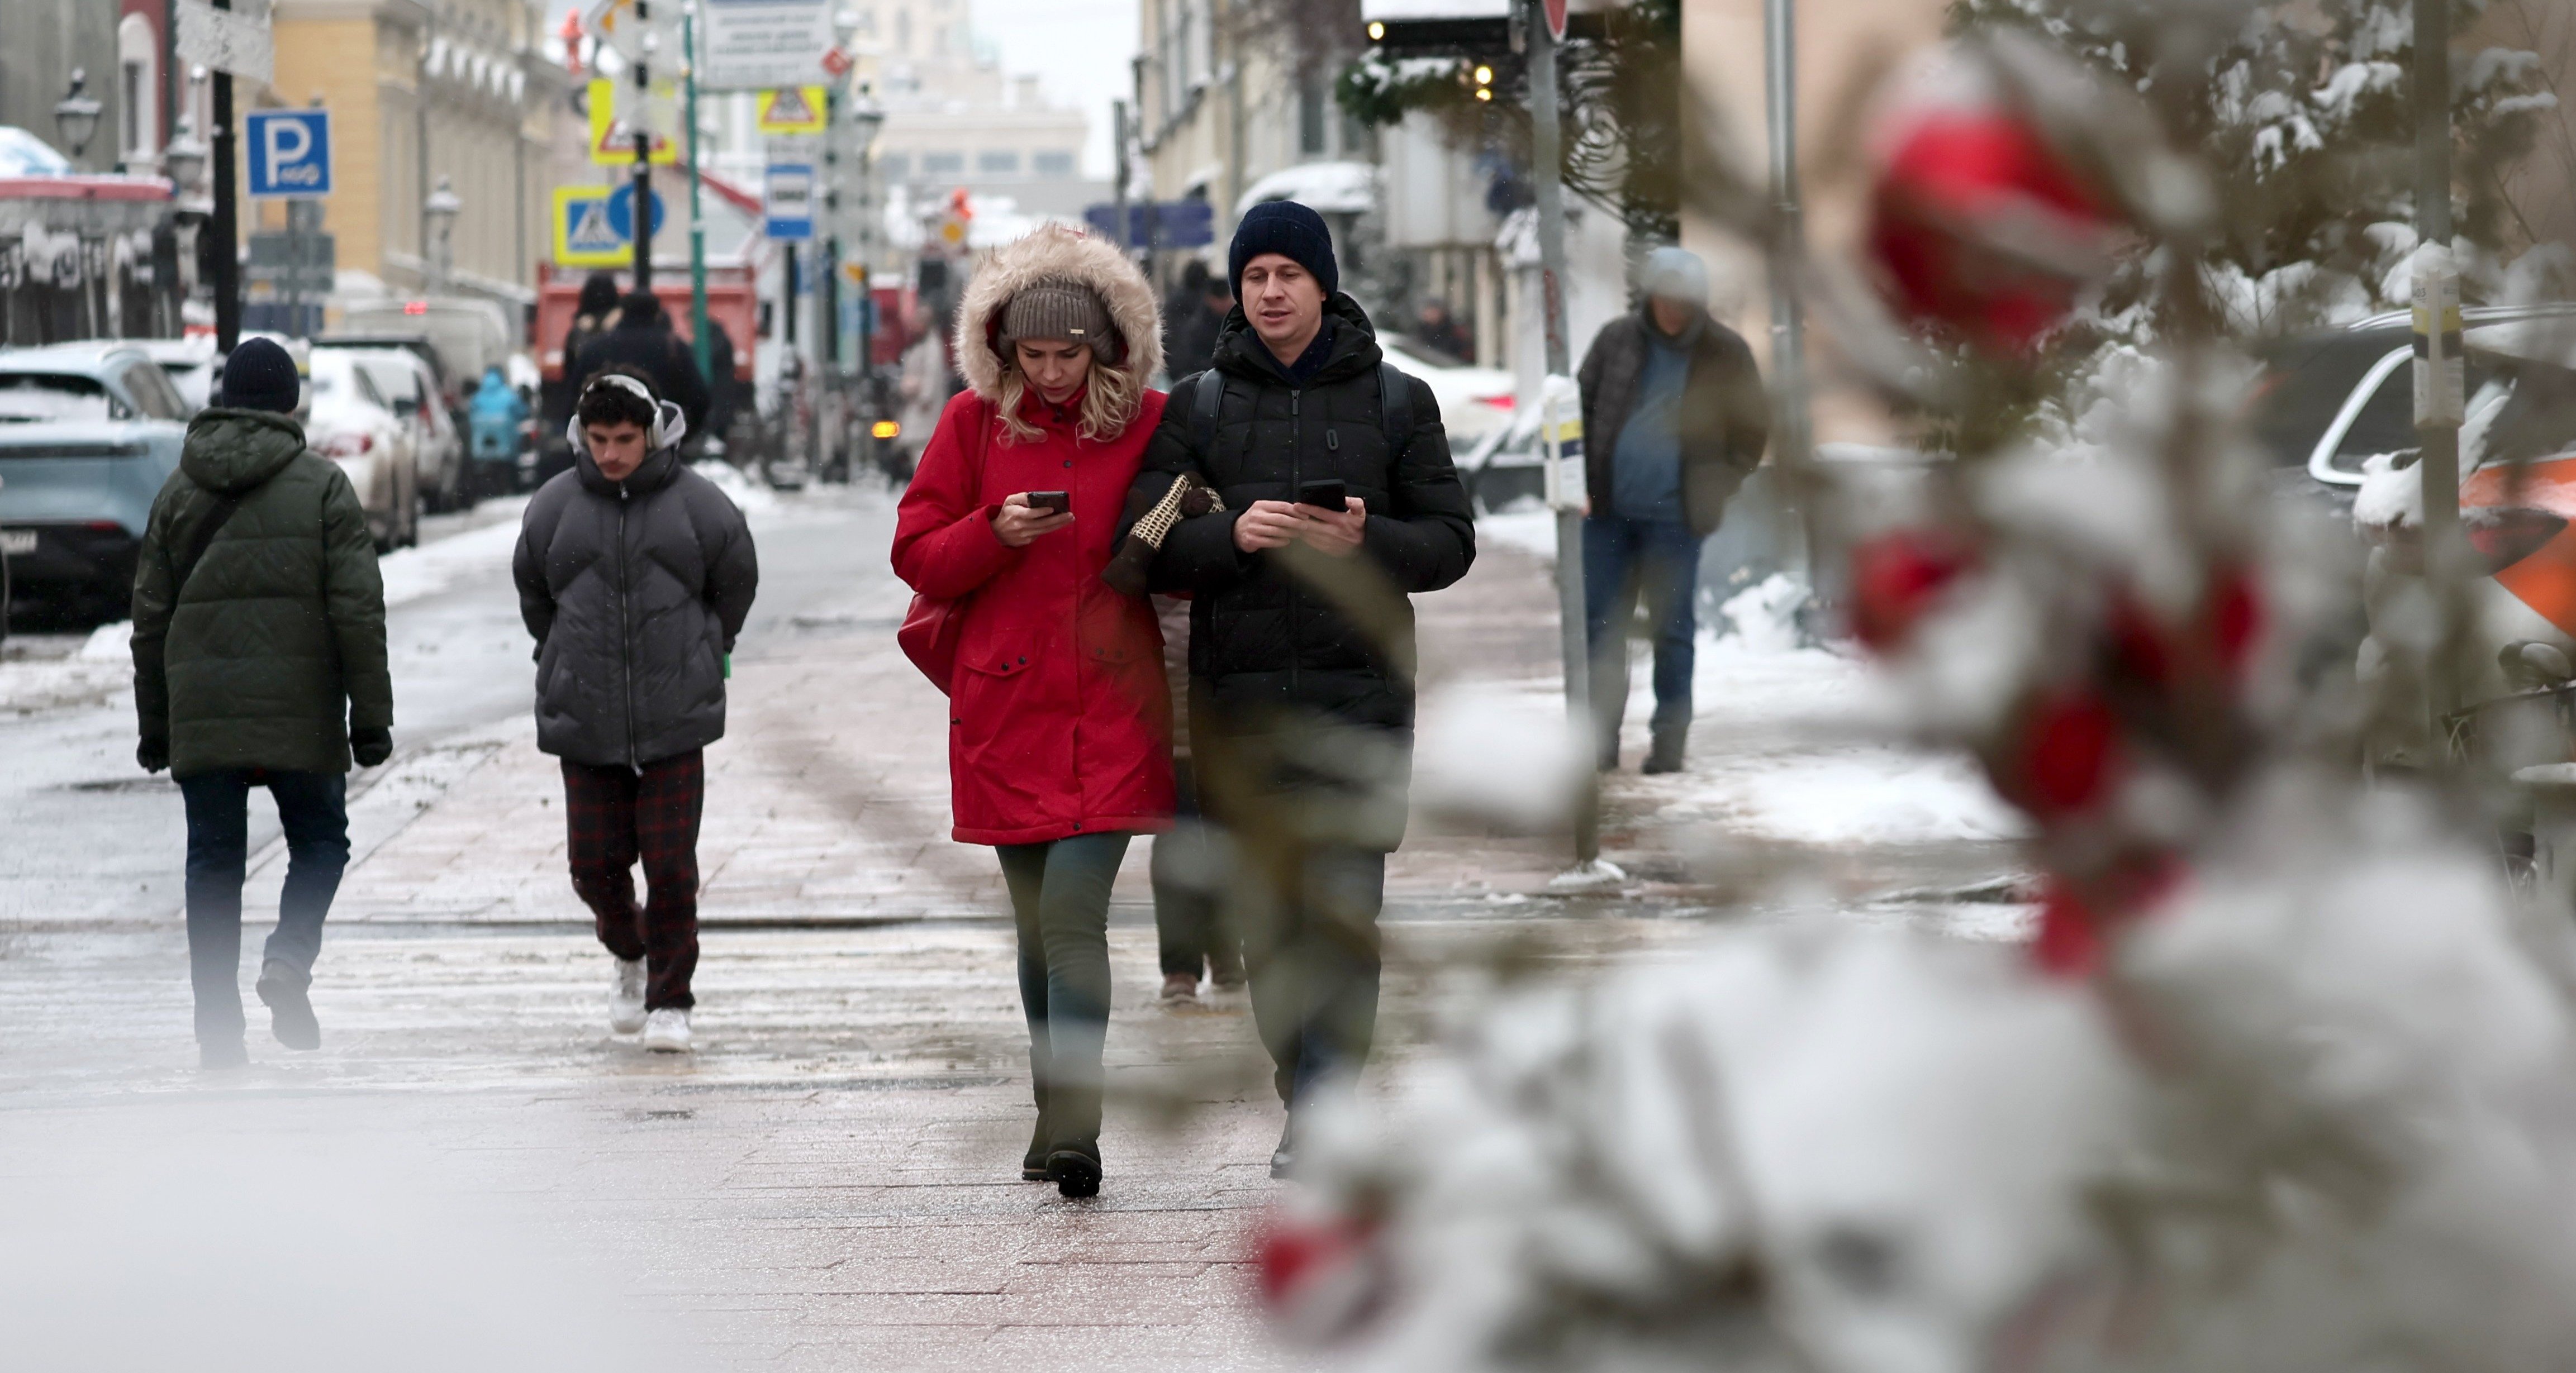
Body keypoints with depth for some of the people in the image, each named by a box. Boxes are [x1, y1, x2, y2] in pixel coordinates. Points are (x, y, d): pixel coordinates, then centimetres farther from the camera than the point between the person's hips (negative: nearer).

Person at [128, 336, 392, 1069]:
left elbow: (151, 618, 11)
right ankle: (290, 958, -13)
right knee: (320, 841, 14)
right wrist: (371, 716, -2)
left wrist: (154, 726, 18)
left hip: (202, 713, 2)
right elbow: (357, 609, -6)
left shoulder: (178, 492, 9)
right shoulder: (322, 485, -1)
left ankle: (219, 1028, 2)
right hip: (298, 708, -2)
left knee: (214, 860, 7)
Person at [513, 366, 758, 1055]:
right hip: (585, 721, 2)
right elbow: (532, 592, 17)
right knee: (595, 864, 4)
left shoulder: (699, 506, -3)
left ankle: (669, 1001, 8)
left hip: (675, 720, -2)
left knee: (671, 866, -4)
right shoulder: (553, 508, 1)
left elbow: (736, 584, 12)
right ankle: (629, 955, 34)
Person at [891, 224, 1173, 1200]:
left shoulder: (1150, 423, 2)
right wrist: (997, 531, -11)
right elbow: (918, 557, 7)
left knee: (1072, 912, -16)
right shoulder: (974, 422, 6)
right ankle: (1059, 1118, 23)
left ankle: (1070, 1132, -19)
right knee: (1040, 926, 9)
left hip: (1111, 706, -2)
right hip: (1009, 707, 2)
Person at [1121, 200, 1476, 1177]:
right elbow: (1147, 547, 2)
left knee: (1342, 908, -11)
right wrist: (1231, 535, -18)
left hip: (1358, 690, -2)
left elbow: (1451, 540, 5)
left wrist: (1367, 541, -14)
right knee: (1266, 915, 4)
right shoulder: (1197, 408, 10)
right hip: (1238, 697, 2)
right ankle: (1311, 1106, 16)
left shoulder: (1395, 401, 8)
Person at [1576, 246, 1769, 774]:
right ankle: (1600, 736, 10)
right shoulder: (1617, 339, 6)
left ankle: (1670, 739, 8)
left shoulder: (1725, 353, 0)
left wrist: (1718, 485, 2)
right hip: (1608, 510, 3)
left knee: (1672, 629, 1)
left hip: (1674, 514, -3)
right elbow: (1583, 407, 13)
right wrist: (1584, 479, 3)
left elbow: (1752, 428, 9)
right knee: (1600, 623, 4)